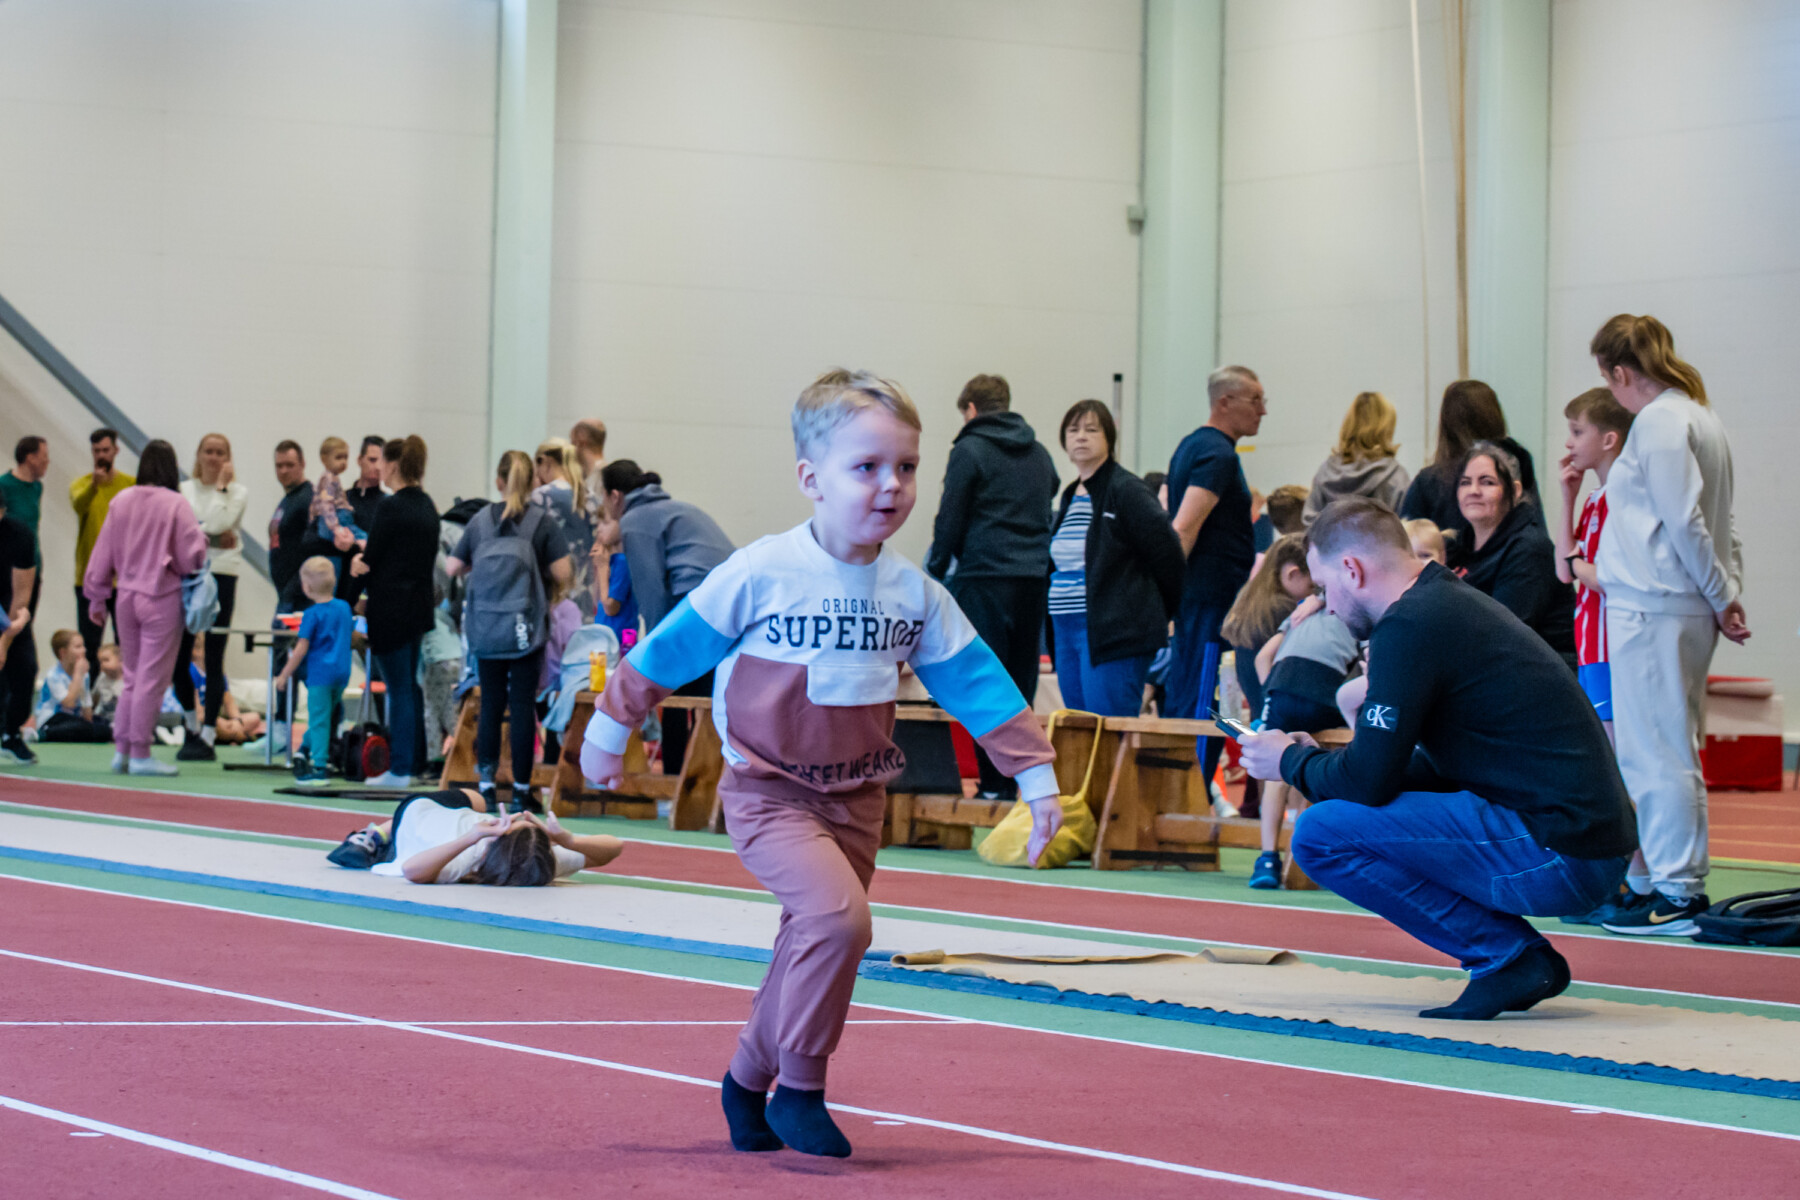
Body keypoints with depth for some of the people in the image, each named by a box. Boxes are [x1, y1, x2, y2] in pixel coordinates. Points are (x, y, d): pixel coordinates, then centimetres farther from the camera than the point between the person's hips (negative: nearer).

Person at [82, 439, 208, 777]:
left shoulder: (120, 501, 2)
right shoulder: (175, 505, -12)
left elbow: (103, 552, 8)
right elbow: (192, 556, -11)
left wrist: (97, 597, 17)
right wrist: (202, 540, 11)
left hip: (126, 596, 5)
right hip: (162, 597, -5)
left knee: (133, 674, 16)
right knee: (153, 677, 0)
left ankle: (122, 749, 16)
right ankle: (140, 754, 2)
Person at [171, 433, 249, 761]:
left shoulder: (237, 491, 4)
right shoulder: (183, 490, 11)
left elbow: (218, 522, -13)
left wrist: (221, 486, -7)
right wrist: (212, 535, -13)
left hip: (221, 576, -3)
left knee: (213, 659, -4)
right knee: (178, 657, 1)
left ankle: (208, 737, 0)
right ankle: (192, 725, 22)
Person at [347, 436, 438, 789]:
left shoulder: (389, 507, -15)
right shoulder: (427, 506, 10)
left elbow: (370, 561, -12)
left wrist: (346, 604, -3)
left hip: (391, 609, -8)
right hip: (420, 607, 8)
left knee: (399, 688, -4)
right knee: (409, 685, 15)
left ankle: (400, 769, -1)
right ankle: (414, 760, 19)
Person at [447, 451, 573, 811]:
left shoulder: (481, 520, 5)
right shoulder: (541, 521, -3)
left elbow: (452, 568, 8)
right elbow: (563, 574, -8)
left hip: (485, 629, 3)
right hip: (525, 628, -3)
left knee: (491, 706, 10)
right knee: (522, 706, 1)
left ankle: (486, 784, 10)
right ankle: (521, 790, 4)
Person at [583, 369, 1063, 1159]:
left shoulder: (914, 593, -1)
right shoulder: (760, 576, -15)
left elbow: (975, 681, 4)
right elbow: (669, 650, -5)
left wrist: (1035, 774, 1)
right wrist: (609, 730, 3)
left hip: (856, 797, 6)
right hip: (769, 790, -6)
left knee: (812, 947, 12)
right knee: (836, 916, -25)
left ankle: (749, 1079, 34)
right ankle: (799, 1090, -11)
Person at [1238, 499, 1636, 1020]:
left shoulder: (1410, 625, -12)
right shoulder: (1457, 602, 18)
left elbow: (1369, 780, -13)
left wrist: (1292, 762, 7)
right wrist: (1318, 760, 25)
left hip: (1557, 858, -10)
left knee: (1320, 833, -10)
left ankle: (1509, 956, -6)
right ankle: (1520, 957, 12)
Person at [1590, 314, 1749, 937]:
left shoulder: (1659, 422, -13)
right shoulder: (1702, 418, 16)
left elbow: (1683, 521, -16)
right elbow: (1722, 522, 16)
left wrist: (1721, 597, -7)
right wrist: (1730, 593, 10)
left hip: (1652, 609, -10)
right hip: (1685, 610, 10)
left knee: (1657, 755, -6)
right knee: (1671, 751, 14)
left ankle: (1678, 893, -5)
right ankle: (1681, 880, 18)